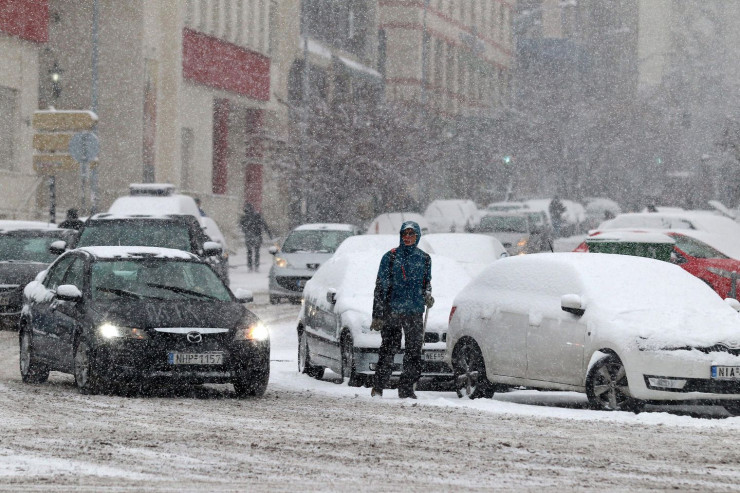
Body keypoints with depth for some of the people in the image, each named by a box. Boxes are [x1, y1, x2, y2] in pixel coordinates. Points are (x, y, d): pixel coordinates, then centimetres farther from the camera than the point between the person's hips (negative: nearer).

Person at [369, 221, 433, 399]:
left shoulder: (424, 259, 12)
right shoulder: (390, 257, 3)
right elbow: (380, 286, 2)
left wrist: (427, 295, -1)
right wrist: (377, 315, -3)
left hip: (415, 312, 3)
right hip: (392, 310, -3)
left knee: (414, 351, 0)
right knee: (388, 350, -6)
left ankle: (406, 388, 8)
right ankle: (378, 388, 2)